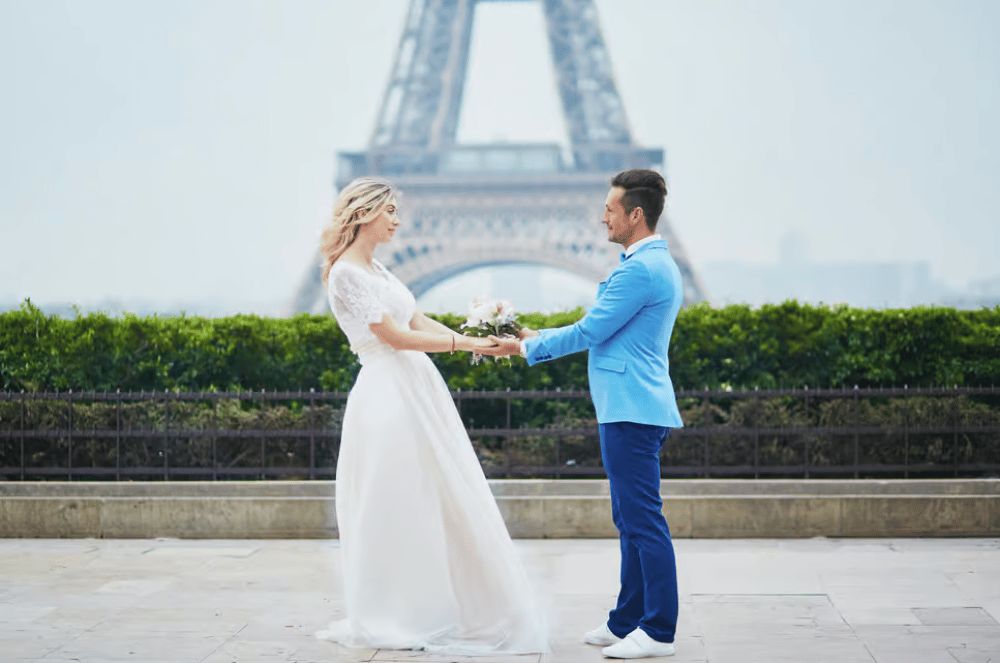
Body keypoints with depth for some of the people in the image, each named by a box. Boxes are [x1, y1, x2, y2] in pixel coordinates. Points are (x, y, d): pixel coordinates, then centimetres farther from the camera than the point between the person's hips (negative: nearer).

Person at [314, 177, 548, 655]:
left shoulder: (376, 269, 17)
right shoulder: (346, 272, -12)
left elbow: (418, 320, 13)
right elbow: (393, 336, -16)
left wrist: (477, 340, 3)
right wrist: (464, 343, -14)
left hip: (417, 391, 9)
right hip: (388, 396, -9)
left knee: (441, 503, 11)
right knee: (395, 507, -2)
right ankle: (385, 620, 10)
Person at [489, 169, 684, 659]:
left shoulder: (642, 269, -16)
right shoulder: (654, 264, 19)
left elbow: (590, 332, -15)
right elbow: (602, 330, 24)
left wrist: (527, 348, -3)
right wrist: (541, 338, 21)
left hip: (632, 410, -11)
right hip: (633, 409, 11)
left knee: (643, 519, -8)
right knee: (632, 521, 14)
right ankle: (628, 621, 22)